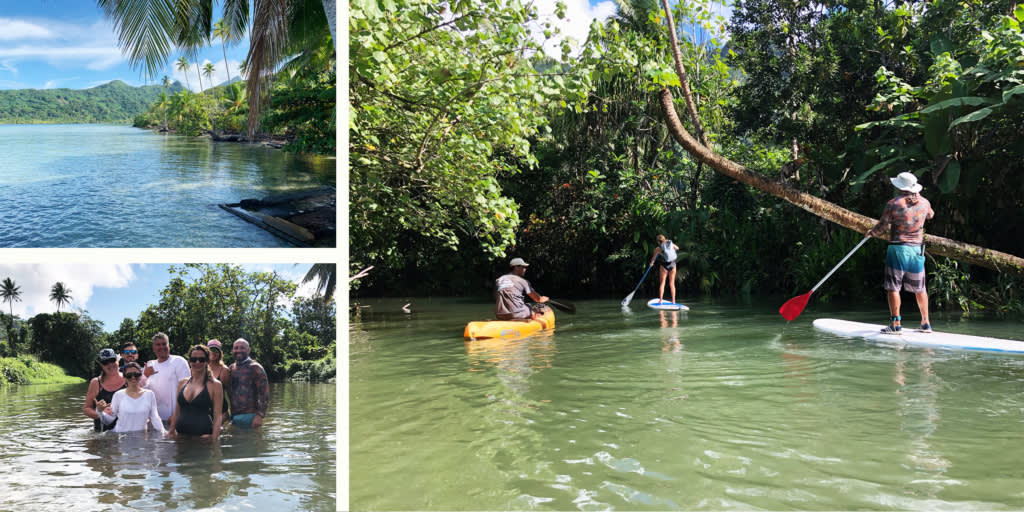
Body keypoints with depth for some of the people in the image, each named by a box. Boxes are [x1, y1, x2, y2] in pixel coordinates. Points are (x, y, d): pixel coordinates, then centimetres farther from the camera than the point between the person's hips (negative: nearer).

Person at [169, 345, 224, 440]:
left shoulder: (215, 385, 0)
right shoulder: (182, 383, 14)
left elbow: (218, 416, -4)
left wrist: (214, 439, -12)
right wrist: (171, 432, 13)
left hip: (203, 434, -4)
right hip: (181, 434, 4)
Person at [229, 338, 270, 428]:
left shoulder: (254, 368, -6)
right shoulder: (231, 368, 14)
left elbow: (264, 393, -12)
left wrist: (260, 416, -19)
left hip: (249, 416, -6)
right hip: (233, 416, 6)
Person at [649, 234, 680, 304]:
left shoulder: (658, 249, -9)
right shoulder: (671, 244, -3)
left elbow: (653, 258, 3)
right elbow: (677, 248, 17)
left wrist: (651, 263, 23)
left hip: (664, 265, -3)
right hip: (672, 264, 3)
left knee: (662, 283, 6)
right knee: (672, 284, 9)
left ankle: (660, 300, 1)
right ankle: (673, 301, 8)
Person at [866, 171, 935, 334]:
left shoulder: (893, 203, -11)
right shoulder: (924, 202, 3)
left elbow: (881, 227, -7)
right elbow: (930, 215, 27)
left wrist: (870, 232, 14)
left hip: (898, 249, -5)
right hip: (917, 249, 5)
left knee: (893, 287, 0)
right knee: (919, 288, 13)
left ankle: (896, 324, -5)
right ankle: (926, 323, 19)